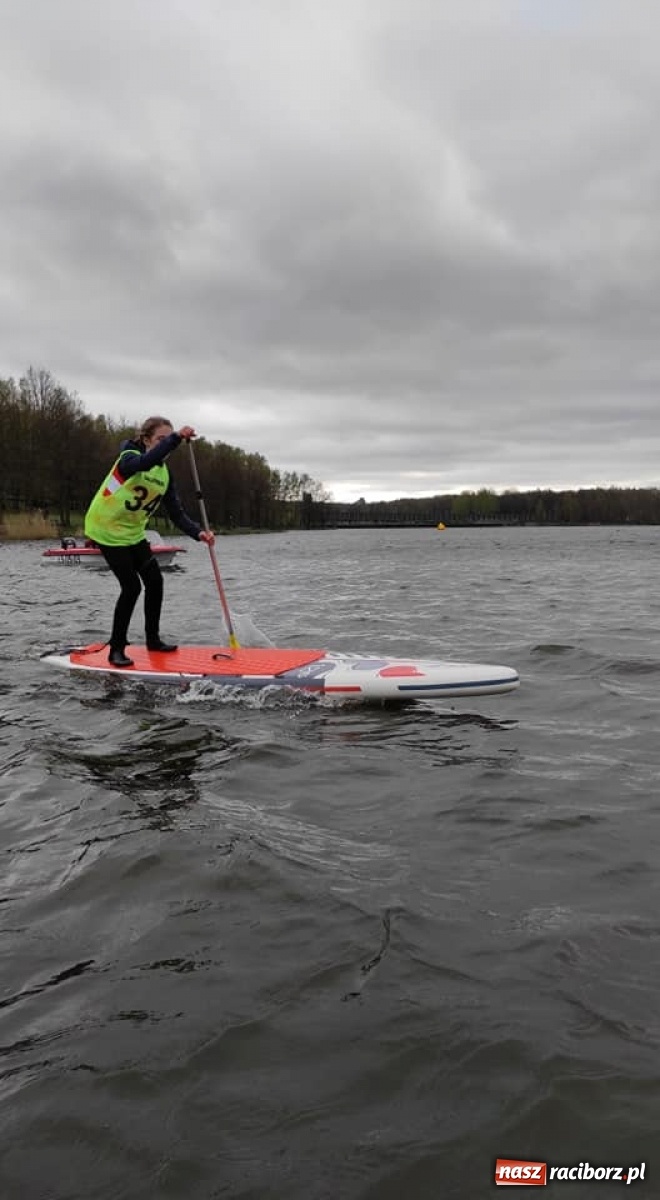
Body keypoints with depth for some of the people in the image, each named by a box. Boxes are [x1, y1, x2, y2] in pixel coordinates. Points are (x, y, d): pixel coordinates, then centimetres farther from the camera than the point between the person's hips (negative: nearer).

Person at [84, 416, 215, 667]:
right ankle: (116, 650, 0)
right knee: (132, 586, -12)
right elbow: (145, 463, -45)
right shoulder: (129, 457, -19)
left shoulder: (164, 475, 1)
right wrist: (176, 438, -52)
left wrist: (198, 533, -23)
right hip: (106, 530, -7)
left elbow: (177, 513, -6)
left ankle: (152, 639, 23)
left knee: (154, 581, 4)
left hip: (132, 533, 7)